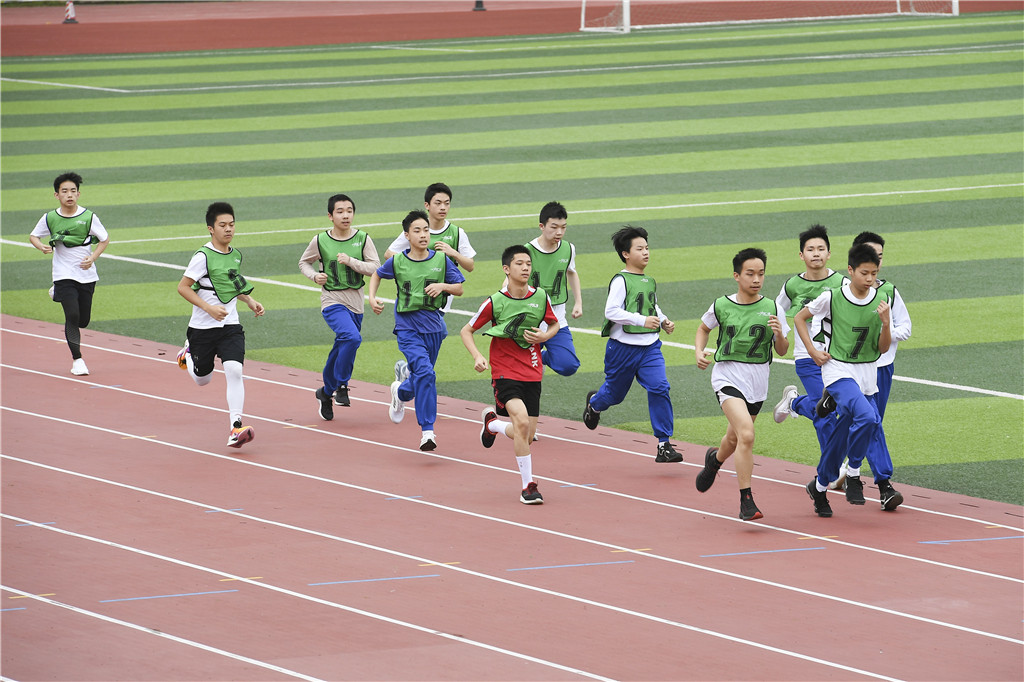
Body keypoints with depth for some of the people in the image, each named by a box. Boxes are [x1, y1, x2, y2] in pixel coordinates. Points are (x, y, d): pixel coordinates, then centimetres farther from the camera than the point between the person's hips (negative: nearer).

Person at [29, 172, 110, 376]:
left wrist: (92, 257, -10)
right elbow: (34, 236, 10)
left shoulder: (89, 217, -6)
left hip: (86, 273, 2)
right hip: (63, 274, -2)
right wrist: (42, 246, -12)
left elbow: (104, 240, 5)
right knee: (72, 315, -16)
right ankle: (77, 359, -4)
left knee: (83, 321, 9)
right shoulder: (50, 218, -4)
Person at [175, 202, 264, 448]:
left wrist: (250, 302, 9)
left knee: (234, 371, -18)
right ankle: (188, 354, 46)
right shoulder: (203, 257, -14)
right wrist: (209, 308, -21)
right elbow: (183, 287, -13)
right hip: (203, 327, -4)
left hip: (230, 326, 4)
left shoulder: (236, 255, 7)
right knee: (202, 380, 12)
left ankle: (236, 428, -21)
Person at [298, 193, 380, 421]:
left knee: (341, 350, 12)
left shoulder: (363, 239, -1)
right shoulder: (320, 241, -3)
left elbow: (375, 267, -5)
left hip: (355, 303, 3)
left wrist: (351, 262, -18)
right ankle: (341, 385, -12)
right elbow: (304, 262, 13)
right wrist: (314, 275, -7)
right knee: (351, 337, -28)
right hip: (332, 301, -3)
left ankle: (326, 392, 34)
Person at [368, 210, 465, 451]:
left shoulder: (441, 259, -2)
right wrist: (372, 297, 4)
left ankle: (401, 391, 50)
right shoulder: (397, 261, -3)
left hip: (433, 325, 3)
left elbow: (459, 288, 6)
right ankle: (427, 431, -17)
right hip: (408, 326, -3)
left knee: (424, 376, 13)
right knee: (425, 373, -21)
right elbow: (377, 274, 17)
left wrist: (443, 286, -14)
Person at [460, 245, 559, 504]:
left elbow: (554, 324, 17)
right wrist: (477, 356, -16)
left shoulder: (540, 297, -1)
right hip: (505, 372, -4)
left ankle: (492, 422, 39)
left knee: (526, 436, 5)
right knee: (521, 421, -25)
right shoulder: (495, 302, -10)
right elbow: (467, 331, 1)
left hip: (532, 373, 4)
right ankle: (528, 486, -15)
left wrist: (544, 336, -5)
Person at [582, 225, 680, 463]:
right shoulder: (621, 281, -12)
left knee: (659, 388, -14)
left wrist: (664, 321, 9)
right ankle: (594, 404, 51)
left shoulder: (650, 282, 11)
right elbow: (611, 311, -21)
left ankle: (664, 444, -12)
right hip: (623, 347, -5)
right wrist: (641, 320, -28)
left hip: (650, 347, 5)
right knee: (615, 392, 13)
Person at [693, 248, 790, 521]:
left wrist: (779, 334, -17)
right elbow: (704, 328, 19)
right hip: (728, 376, -3)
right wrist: (699, 352, 1)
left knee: (735, 440, 20)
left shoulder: (772, 308, -1)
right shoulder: (721, 306, -2)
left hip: (757, 381, 3)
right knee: (746, 435, -23)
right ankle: (746, 501, -18)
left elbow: (783, 350, 4)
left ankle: (715, 458, 56)